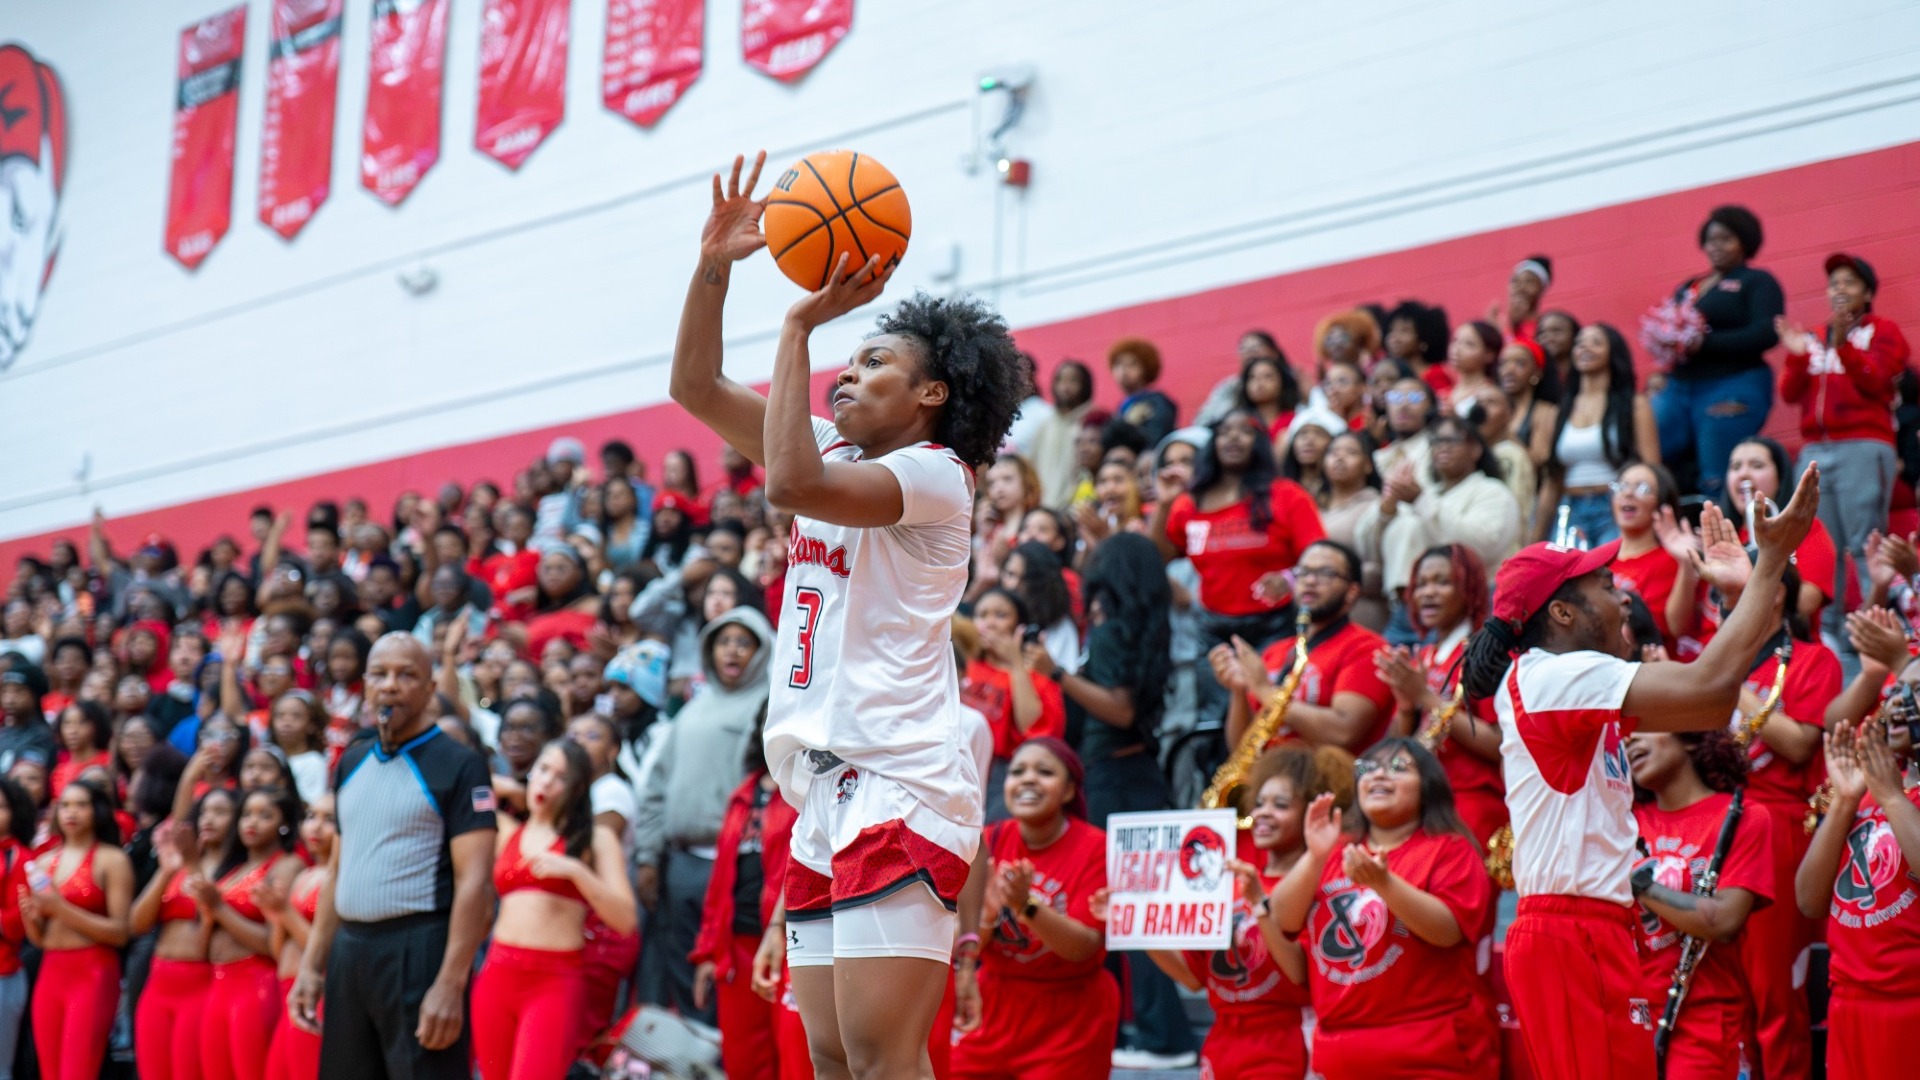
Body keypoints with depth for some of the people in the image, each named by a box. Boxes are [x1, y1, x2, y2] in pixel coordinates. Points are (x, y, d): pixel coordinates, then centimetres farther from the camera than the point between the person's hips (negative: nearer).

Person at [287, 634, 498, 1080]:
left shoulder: (458, 765, -6)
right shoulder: (352, 763, 15)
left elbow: (474, 882, -12)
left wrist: (451, 984, -20)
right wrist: (311, 966, 13)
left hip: (419, 951, -7)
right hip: (349, 951, 7)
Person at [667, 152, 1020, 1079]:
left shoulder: (934, 472, -6)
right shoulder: (837, 454, 19)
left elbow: (791, 483, -23)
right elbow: (696, 387, 19)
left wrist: (801, 324, -16)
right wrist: (714, 267, 6)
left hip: (899, 788, -9)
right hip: (828, 794, 9)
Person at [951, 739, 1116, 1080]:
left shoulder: (1094, 847, -10)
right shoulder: (990, 841, -2)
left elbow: (1084, 946, -20)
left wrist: (1026, 905, -33)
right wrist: (987, 912, -26)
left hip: (1071, 1021, -3)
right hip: (996, 1011, 3)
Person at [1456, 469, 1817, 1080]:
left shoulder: (1568, 686, 19)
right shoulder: (1550, 675, -12)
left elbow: (1707, 710, 19)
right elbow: (1709, 685, -20)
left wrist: (1738, 590, 17)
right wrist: (1771, 562, -12)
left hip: (1591, 932, 10)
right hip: (1571, 935, -10)